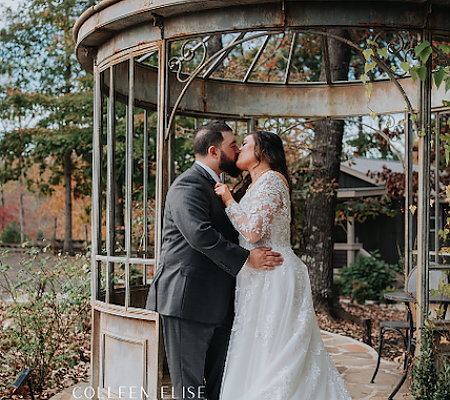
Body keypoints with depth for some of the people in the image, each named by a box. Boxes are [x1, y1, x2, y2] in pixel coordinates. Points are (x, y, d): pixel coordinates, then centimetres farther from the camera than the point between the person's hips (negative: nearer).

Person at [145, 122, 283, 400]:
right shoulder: (189, 185, -13)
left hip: (219, 304, 10)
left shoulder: (218, 187, 20)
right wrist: (246, 258, -25)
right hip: (189, 301, -10)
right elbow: (199, 233, -28)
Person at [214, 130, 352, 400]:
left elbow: (253, 232, -19)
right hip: (263, 279, 10)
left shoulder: (270, 179, -10)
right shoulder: (259, 184, 20)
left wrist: (229, 201, -8)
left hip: (273, 278, -10)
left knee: (269, 356, -7)